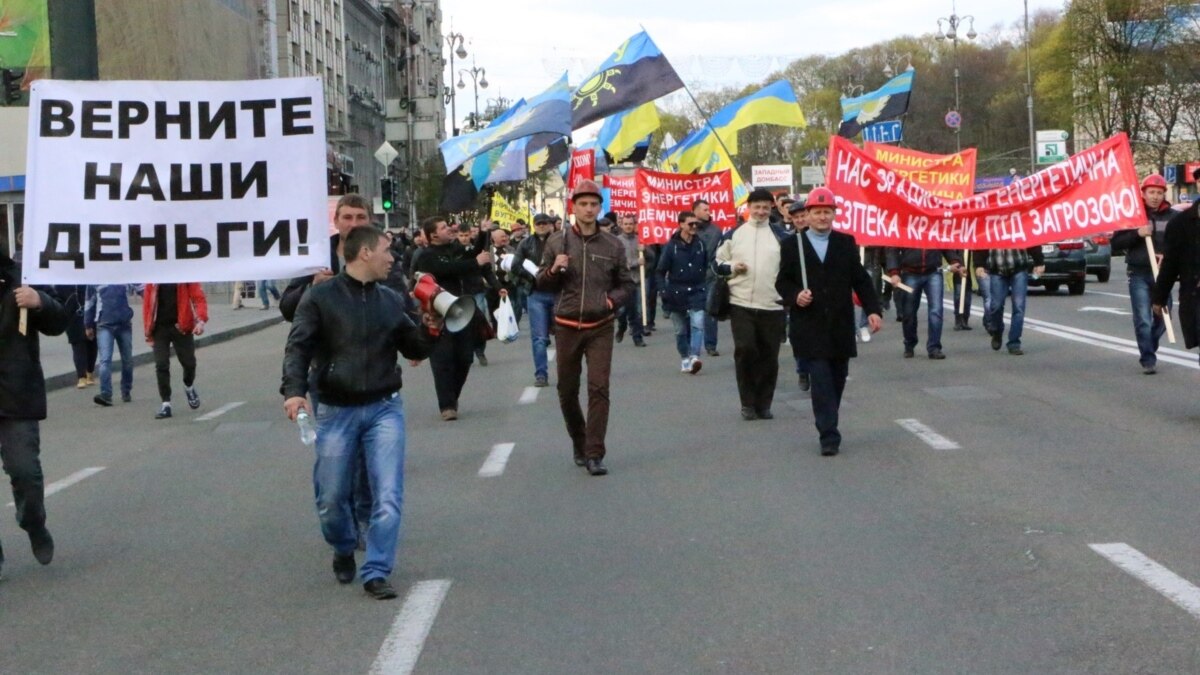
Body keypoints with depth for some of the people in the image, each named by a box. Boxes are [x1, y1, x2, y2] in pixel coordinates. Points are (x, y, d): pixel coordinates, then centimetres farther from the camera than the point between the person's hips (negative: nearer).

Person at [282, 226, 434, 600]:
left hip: (384, 408, 2)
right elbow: (298, 346, -7)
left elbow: (414, 350, 16)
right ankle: (344, 552, 35)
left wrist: (429, 329, -5)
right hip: (336, 411, -2)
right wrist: (294, 390, -22)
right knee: (331, 499, 6)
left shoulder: (391, 300, 9)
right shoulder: (321, 297, -3)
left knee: (388, 495, -9)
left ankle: (376, 572, -1)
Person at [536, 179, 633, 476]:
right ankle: (579, 442, 32)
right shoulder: (557, 242, 2)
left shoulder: (613, 246, 1)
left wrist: (612, 300, -9)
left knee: (599, 389, -10)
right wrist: (553, 270, -13)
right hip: (566, 326, 1)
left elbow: (626, 284, 10)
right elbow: (542, 284, 7)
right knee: (567, 390, 10)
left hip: (600, 327, -1)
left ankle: (594, 454, -8)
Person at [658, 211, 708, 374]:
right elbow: (661, 271, 0)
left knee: (697, 324, -18)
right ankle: (685, 358, 24)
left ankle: (694, 357, -26)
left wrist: (706, 287, 4)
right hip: (677, 294, -1)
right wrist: (664, 291, -7)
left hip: (696, 293, 1)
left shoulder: (700, 244, 3)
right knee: (681, 330, 9)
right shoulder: (671, 246, -4)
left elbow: (707, 267, 11)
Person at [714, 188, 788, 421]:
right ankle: (748, 403, 3)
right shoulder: (733, 234, 7)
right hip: (741, 304, 0)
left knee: (769, 357, 4)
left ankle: (763, 404, 16)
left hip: (772, 306, 0)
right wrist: (732, 267, -7)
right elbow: (718, 263, 12)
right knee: (745, 350, -10)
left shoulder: (781, 236, 5)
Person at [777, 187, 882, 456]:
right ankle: (829, 436, -12)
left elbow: (861, 280, 7)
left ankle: (827, 427, 23)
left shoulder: (846, 243, 10)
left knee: (837, 380, 9)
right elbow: (782, 282, 6)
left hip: (841, 327, 3)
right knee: (821, 380, -10)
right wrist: (795, 295, -14)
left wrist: (873, 309, -4)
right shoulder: (792, 244, 5)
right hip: (810, 328, -3)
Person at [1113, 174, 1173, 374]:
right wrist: (1137, 234, -16)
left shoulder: (1172, 217, 5)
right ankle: (1148, 360, -5)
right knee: (1143, 320, -9)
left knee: (1163, 317, 9)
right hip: (1138, 275, -2)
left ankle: (1149, 349, 33)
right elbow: (1116, 243, -1)